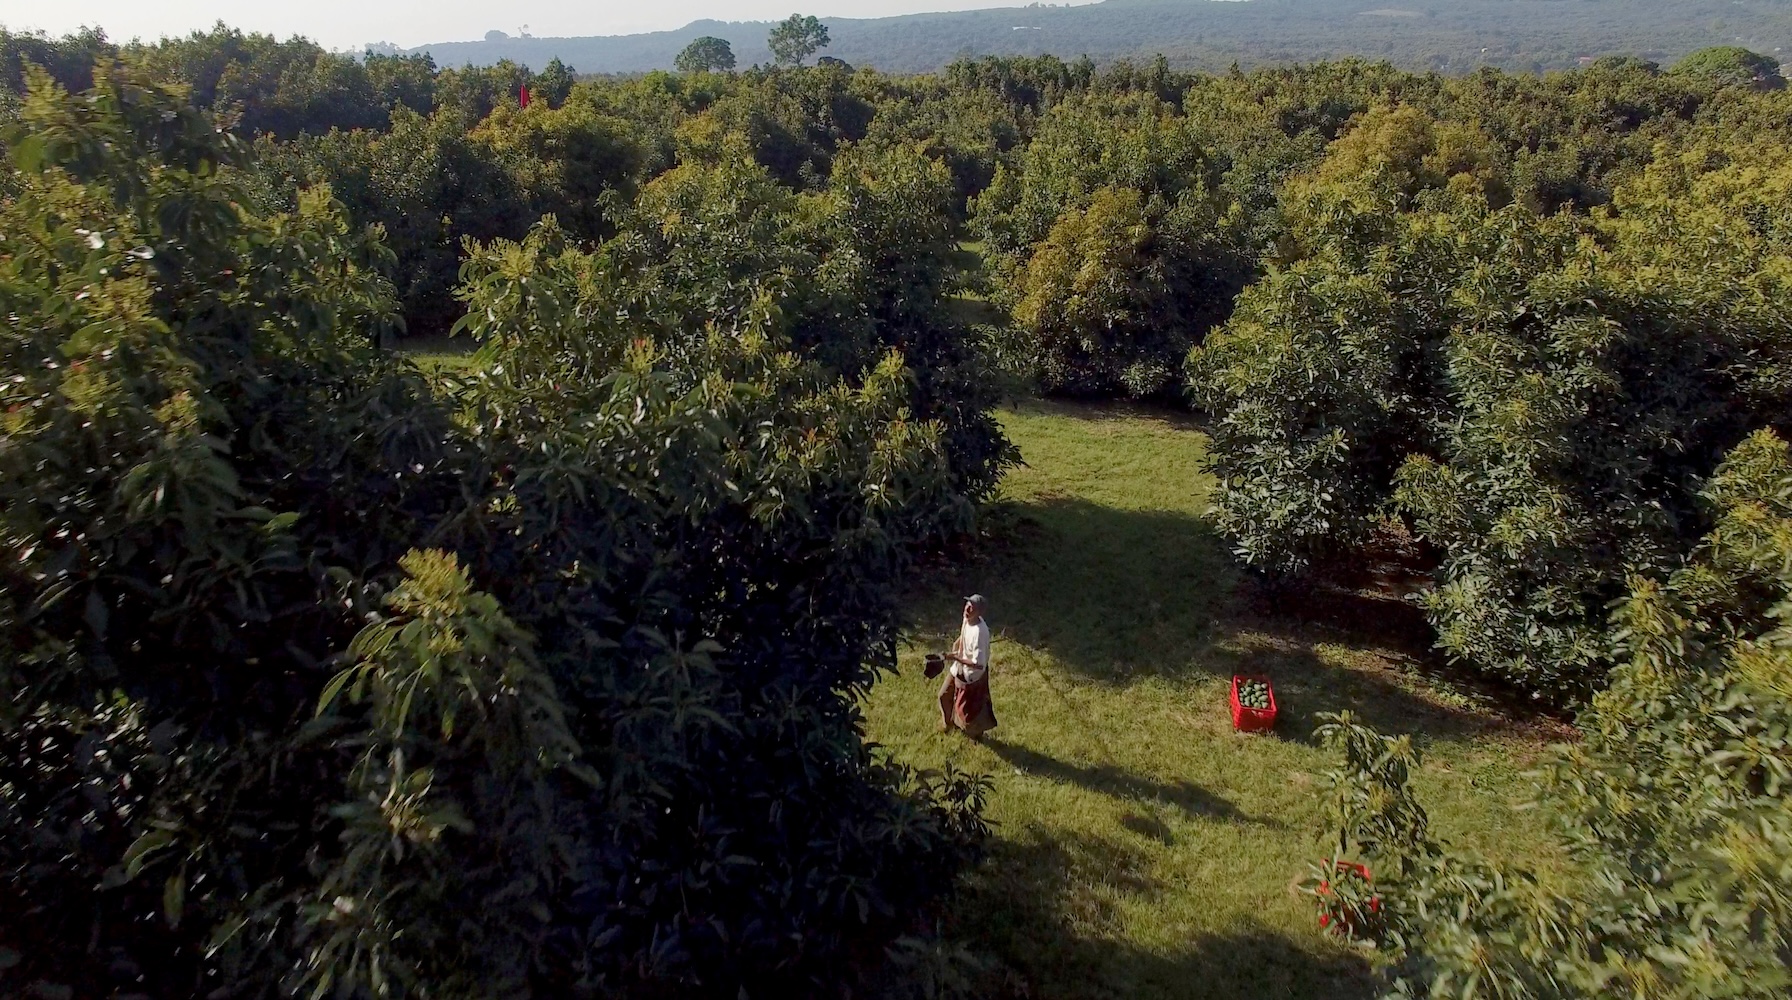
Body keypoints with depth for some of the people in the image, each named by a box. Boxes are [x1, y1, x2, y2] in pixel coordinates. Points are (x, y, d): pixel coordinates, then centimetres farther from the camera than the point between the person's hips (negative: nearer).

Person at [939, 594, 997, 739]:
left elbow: (979, 664, -33)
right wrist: (957, 643, 0)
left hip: (971, 674, -8)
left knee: (967, 708, 14)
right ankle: (948, 724, 54)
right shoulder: (967, 619, -11)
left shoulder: (980, 632, -37)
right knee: (945, 695, 26)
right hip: (958, 669, 8)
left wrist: (956, 658, -30)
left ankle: (975, 732, 44)